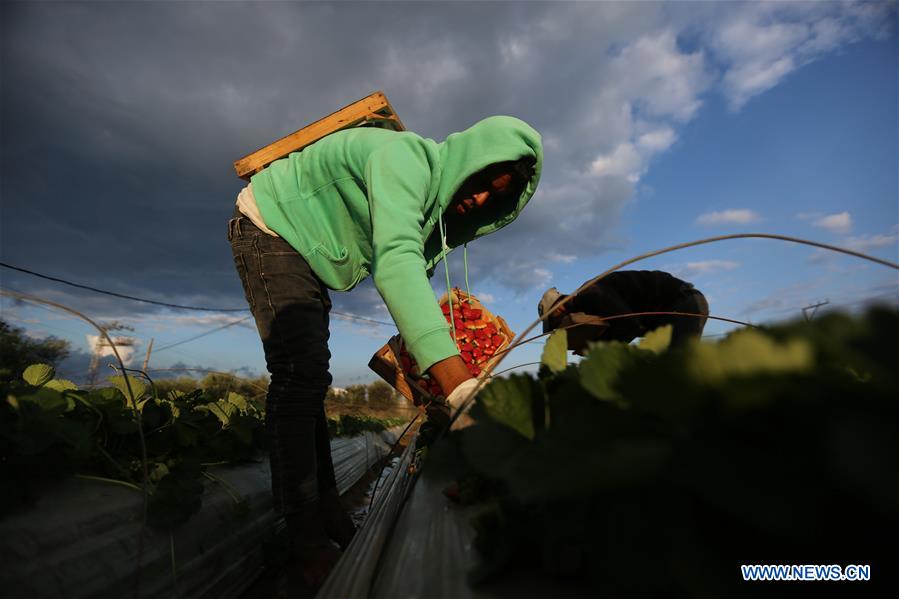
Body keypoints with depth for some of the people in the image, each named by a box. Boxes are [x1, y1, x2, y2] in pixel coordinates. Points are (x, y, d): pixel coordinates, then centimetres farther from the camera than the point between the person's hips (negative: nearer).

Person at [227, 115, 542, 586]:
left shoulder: (437, 202, -1)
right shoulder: (408, 158, -29)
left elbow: (416, 274, 4)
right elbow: (395, 258, -46)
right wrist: (457, 382, -56)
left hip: (305, 252, 9)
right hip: (269, 227, -9)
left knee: (311, 378, 8)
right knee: (299, 373, -19)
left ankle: (325, 509, 18)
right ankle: (306, 538, -12)